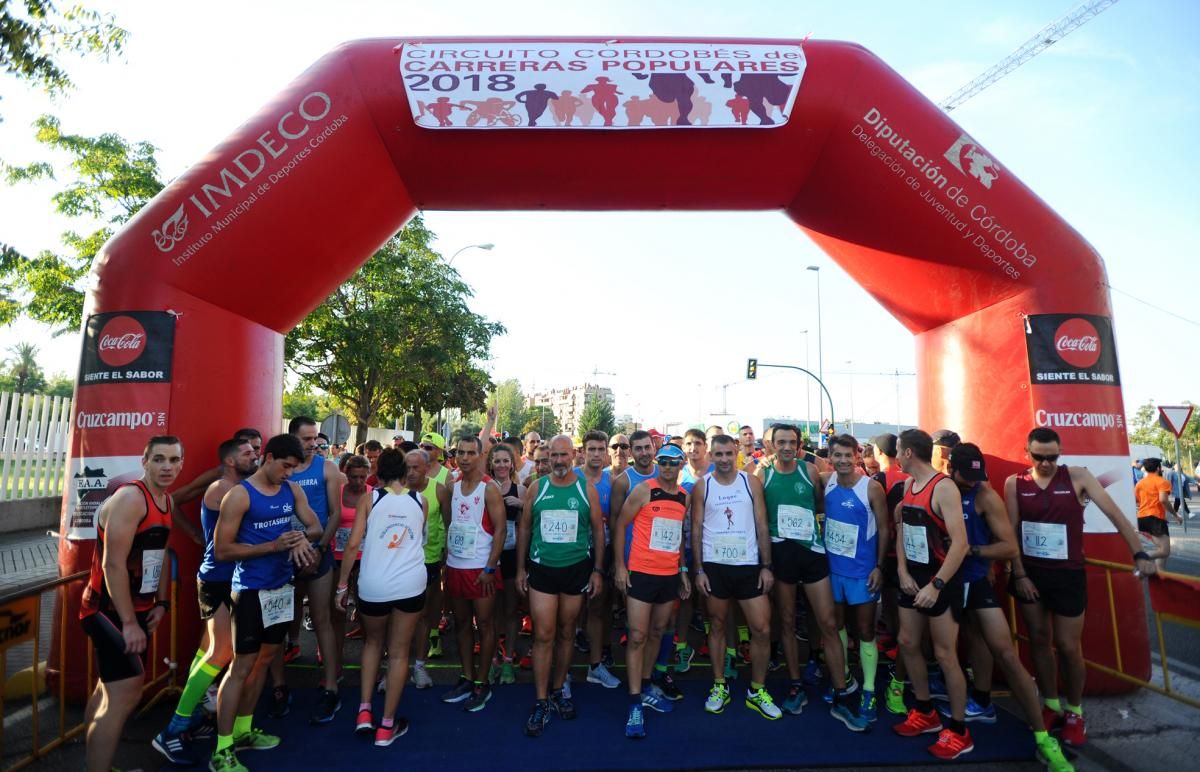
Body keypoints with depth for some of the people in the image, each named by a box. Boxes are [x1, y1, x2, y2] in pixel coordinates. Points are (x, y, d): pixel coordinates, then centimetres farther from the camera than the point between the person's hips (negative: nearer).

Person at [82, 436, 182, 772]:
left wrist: (162, 603, 9)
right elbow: (113, 564, -24)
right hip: (110, 610, -9)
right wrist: (128, 623, -23)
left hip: (137, 608, 9)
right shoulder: (130, 498, -21)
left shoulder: (167, 501, 7)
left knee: (110, 689, 19)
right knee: (125, 694, -11)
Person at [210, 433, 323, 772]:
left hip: (282, 587, 7)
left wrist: (303, 536, -16)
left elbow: (316, 527, 7)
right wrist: (273, 545, -23)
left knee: (265, 658, 16)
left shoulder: (293, 490, 3)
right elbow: (222, 550, -15)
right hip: (251, 590, -6)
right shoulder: (240, 494, -14)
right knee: (242, 665, -2)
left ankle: (243, 730, 32)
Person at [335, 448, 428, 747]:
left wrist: (342, 584, 4)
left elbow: (353, 543, -4)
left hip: (373, 585, 0)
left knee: (372, 643, 25)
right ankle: (387, 726, 21)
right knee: (399, 652, 13)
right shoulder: (420, 501, 6)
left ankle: (364, 712, 21)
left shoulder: (369, 499, 0)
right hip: (411, 584, 1)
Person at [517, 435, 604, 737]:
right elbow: (524, 528, 5)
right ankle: (541, 703, 11)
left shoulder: (586, 489, -2)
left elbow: (598, 530, 3)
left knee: (566, 633, 13)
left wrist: (597, 570, 0)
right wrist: (520, 568, 3)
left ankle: (558, 690, 31)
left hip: (576, 569, 1)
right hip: (541, 570, 0)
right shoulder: (536, 488, -1)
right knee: (543, 636, -2)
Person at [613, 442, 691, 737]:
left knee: (657, 633, 17)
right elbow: (620, 525, -7)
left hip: (670, 575, 6)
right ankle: (635, 705, 4)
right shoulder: (643, 490, -10)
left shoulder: (684, 496, 7)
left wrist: (683, 570, 15)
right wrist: (619, 566, -11)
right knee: (637, 637, -3)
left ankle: (647, 688, 33)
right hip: (641, 573, -5)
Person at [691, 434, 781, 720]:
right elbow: (696, 529, 0)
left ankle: (757, 691, 19)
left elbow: (762, 526, 2)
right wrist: (698, 570, -4)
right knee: (717, 626, 11)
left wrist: (766, 565, -3)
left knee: (762, 629, 1)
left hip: (749, 565, 1)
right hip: (715, 566, 0)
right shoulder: (702, 486, -2)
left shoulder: (752, 483, 0)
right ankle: (719, 687, 27)